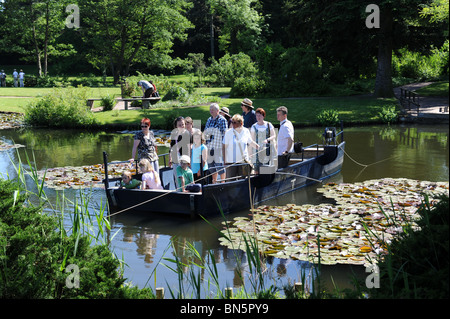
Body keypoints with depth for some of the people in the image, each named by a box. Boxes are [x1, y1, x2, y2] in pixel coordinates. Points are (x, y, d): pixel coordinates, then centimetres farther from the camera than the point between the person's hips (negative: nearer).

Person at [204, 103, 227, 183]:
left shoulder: (222, 120, -4)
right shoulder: (209, 120, 16)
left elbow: (224, 133, -8)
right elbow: (205, 132, 22)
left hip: (218, 146, -7)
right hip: (209, 146, 7)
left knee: (219, 164, -9)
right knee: (211, 165, 11)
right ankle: (214, 182, 23)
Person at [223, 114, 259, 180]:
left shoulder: (246, 131, 2)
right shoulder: (228, 132, -6)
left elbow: (250, 142, 18)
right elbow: (224, 147, -3)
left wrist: (259, 147, 5)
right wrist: (225, 161, -6)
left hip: (243, 161, 2)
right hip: (231, 161, -2)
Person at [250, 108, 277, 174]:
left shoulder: (268, 125, 3)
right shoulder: (254, 127, 5)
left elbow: (274, 136, 4)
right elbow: (252, 139, 8)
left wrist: (267, 140, -16)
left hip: (267, 149, 0)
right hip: (258, 150, 0)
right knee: (257, 169, -5)